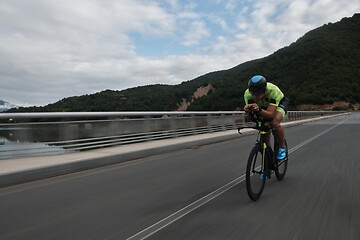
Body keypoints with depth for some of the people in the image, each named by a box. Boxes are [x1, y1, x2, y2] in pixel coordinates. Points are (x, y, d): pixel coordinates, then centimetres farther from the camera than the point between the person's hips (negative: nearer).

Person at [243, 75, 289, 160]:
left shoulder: (273, 91, -41)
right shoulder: (247, 94, -32)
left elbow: (270, 115, -45)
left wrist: (259, 110, -64)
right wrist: (249, 110, -54)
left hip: (279, 103, -4)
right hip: (263, 106, 4)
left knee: (274, 123, -31)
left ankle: (282, 147, -7)